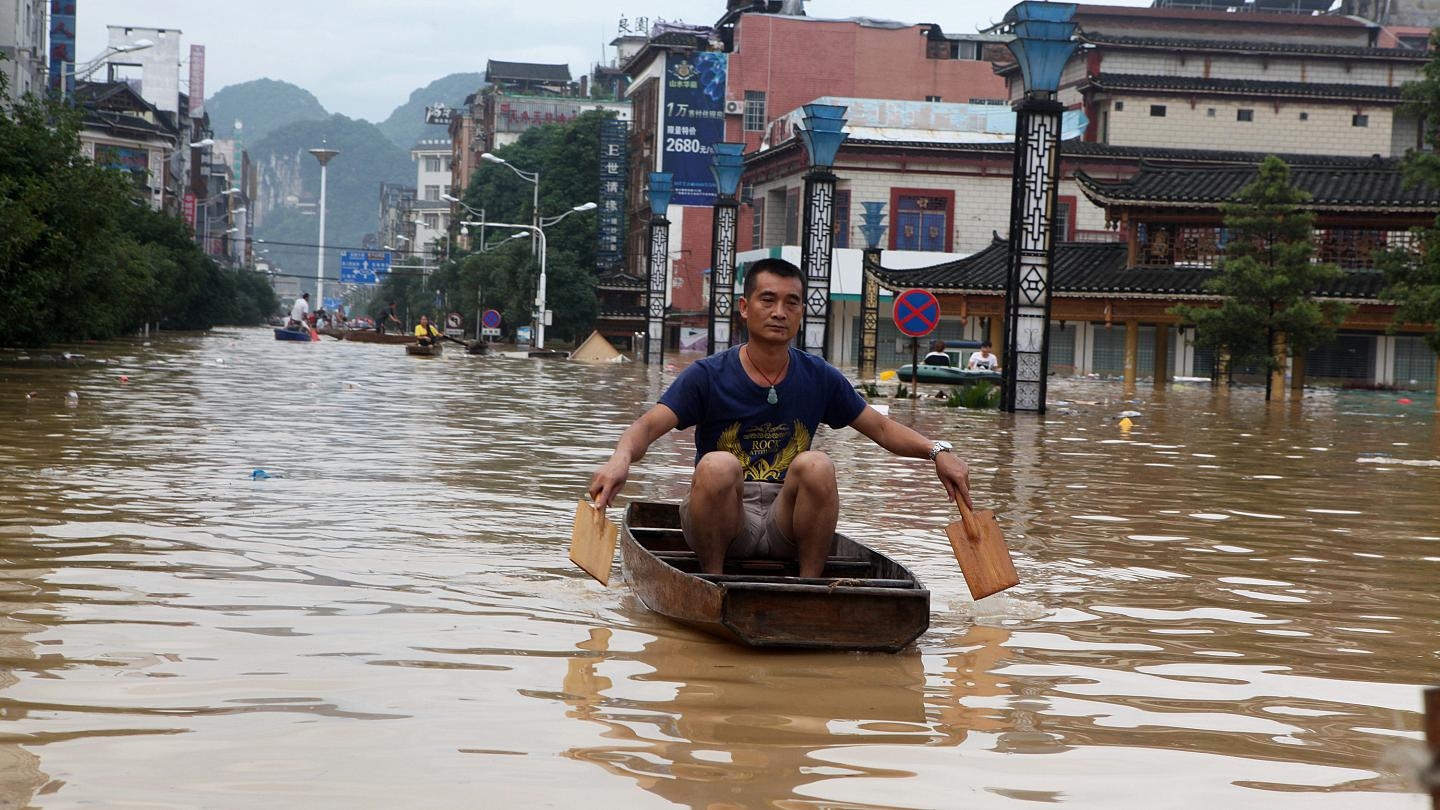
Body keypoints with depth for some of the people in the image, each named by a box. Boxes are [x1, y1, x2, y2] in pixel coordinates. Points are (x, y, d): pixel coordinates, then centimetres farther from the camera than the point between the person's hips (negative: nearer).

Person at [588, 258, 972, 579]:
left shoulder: (820, 379, 6)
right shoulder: (708, 376, -4)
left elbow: (881, 428, 12)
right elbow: (648, 426, -16)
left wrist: (936, 450, -8)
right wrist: (621, 457, -40)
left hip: (786, 523, 2)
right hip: (723, 522, -2)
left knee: (816, 465, -27)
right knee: (718, 465, -32)